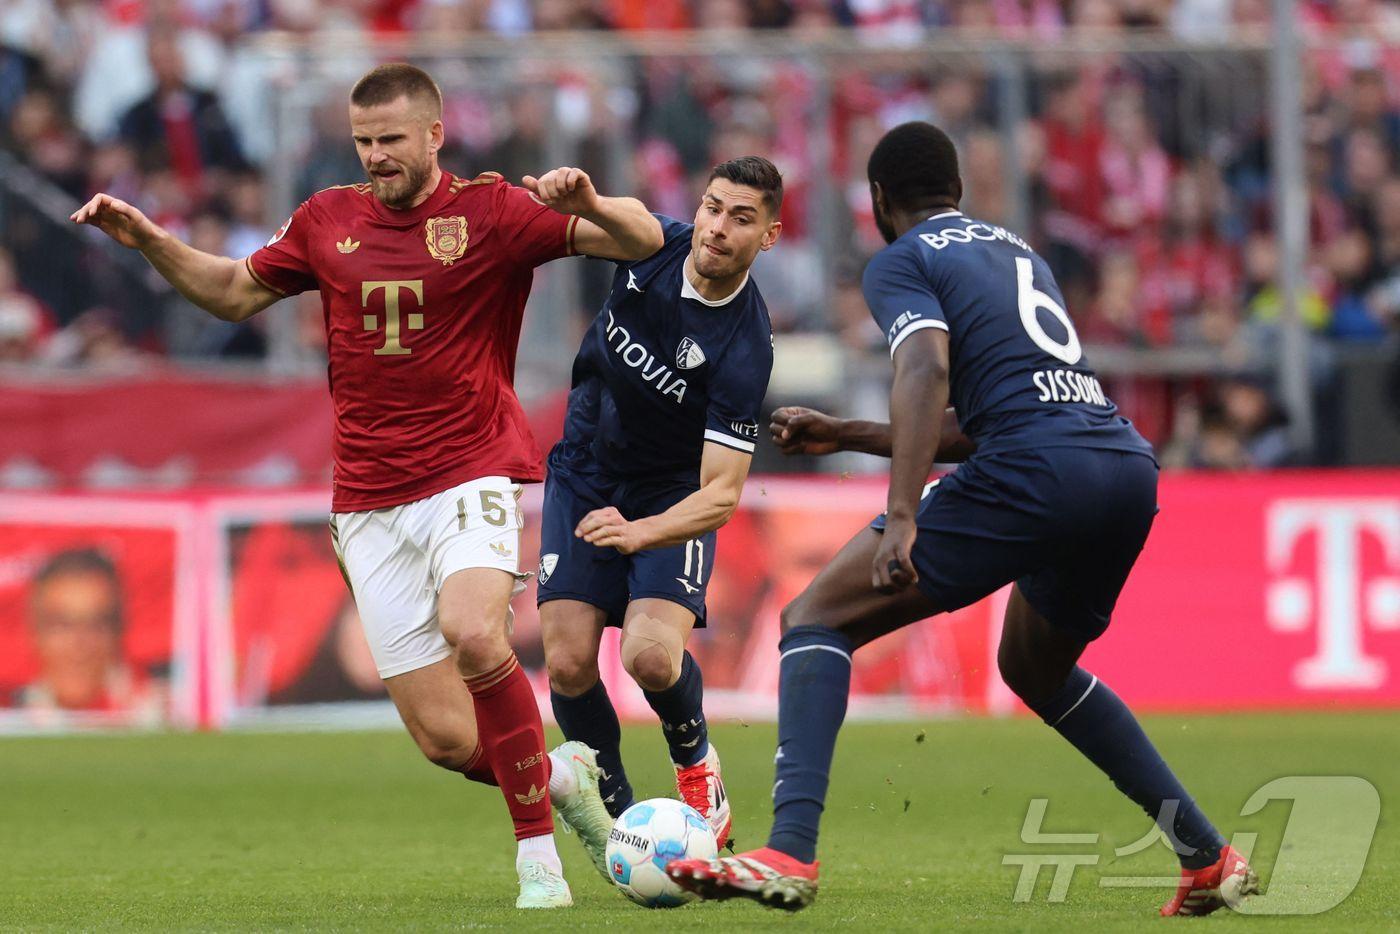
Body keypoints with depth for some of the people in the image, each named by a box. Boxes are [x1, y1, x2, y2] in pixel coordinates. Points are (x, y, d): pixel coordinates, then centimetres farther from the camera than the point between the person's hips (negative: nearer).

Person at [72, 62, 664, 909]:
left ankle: (540, 854, -21)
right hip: (371, 503, 4)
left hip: (475, 473, -3)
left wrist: (588, 204, -26)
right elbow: (236, 293, 26)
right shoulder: (329, 220, 11)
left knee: (471, 633, -33)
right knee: (446, 740, -6)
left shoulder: (491, 211, -1)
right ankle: (560, 777, 27)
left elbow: (644, 242, -5)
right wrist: (149, 242, 12)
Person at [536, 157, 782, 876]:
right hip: (583, 478, 4)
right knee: (568, 662, -12)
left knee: (652, 656, -24)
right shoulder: (654, 244, -14)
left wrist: (642, 531, -45)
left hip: (673, 496, -3)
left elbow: (722, 492, -27)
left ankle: (695, 762, 10)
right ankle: (615, 817, 11)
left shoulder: (745, 349, -26)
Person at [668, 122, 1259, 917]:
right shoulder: (1018, 252, 30)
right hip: (1130, 466, 7)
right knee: (1035, 668, 33)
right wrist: (846, 436, 43)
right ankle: (1212, 859, 29)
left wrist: (902, 519, -22)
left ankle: (789, 855, -18)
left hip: (1036, 474, -7)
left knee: (816, 619, 0)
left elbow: (928, 369, -13)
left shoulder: (901, 262, 8)